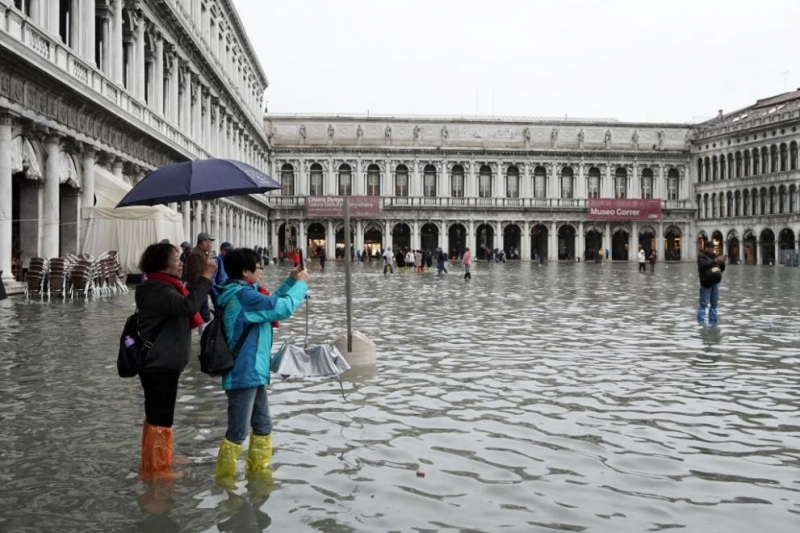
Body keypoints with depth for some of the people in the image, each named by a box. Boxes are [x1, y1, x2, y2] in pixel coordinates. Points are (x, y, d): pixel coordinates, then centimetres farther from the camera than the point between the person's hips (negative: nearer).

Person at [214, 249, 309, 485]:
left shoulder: (243, 294, 11)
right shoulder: (243, 295, -21)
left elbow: (271, 303, 22)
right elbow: (282, 308, -22)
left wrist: (291, 281, 12)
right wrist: (301, 284, -7)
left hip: (253, 373, 11)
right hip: (244, 374, -11)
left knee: (263, 425, 21)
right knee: (238, 431, -2)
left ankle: (259, 472, 34)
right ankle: (224, 481, 9)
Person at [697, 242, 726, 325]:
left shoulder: (715, 256, 15)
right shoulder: (701, 256, -3)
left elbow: (722, 269, 16)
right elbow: (703, 265, -22)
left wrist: (722, 262, -3)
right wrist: (715, 261, -26)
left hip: (715, 283, 6)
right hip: (706, 283, -6)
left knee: (714, 304, 9)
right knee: (704, 304, -6)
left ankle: (713, 322, 17)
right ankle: (701, 323, -1)